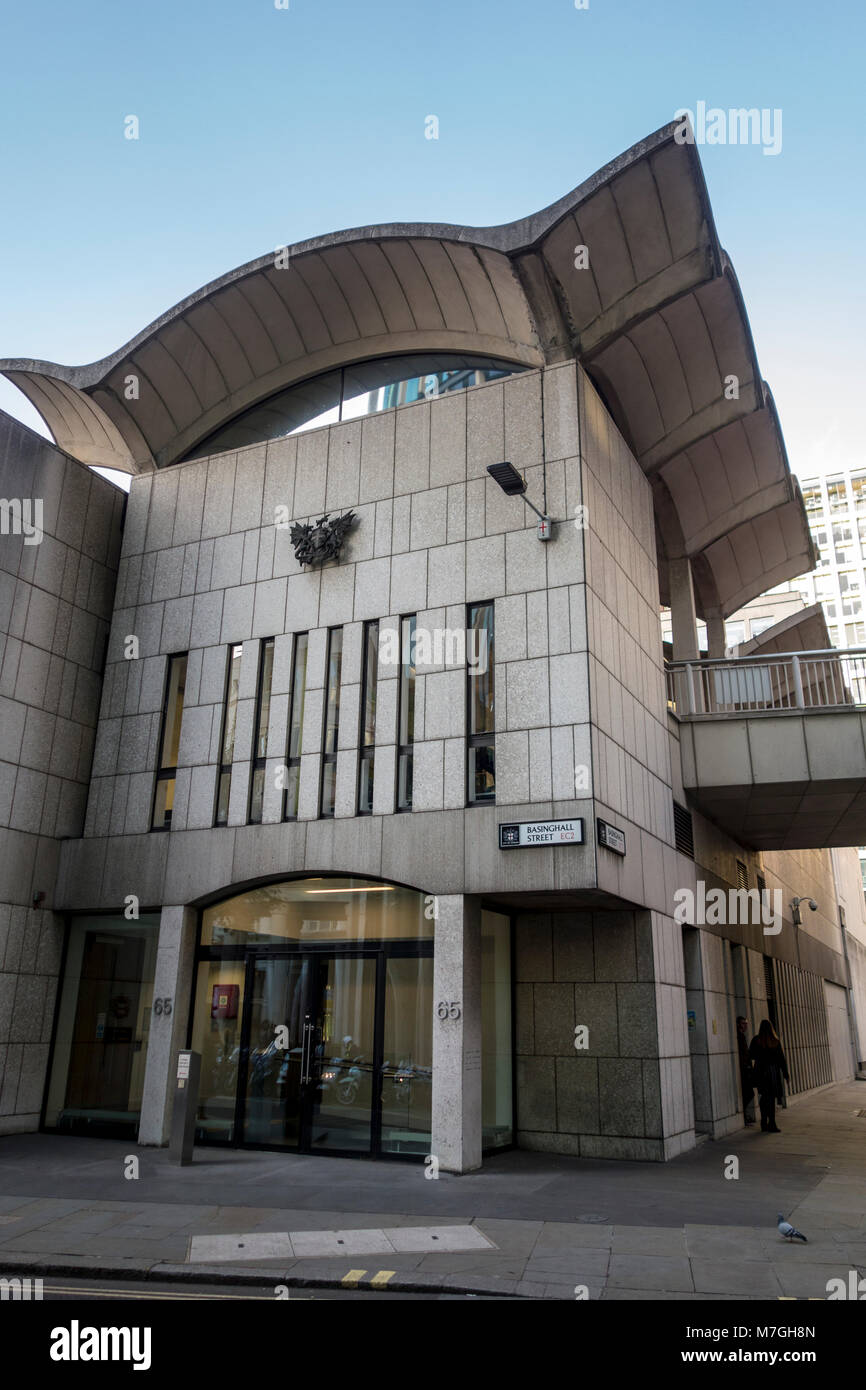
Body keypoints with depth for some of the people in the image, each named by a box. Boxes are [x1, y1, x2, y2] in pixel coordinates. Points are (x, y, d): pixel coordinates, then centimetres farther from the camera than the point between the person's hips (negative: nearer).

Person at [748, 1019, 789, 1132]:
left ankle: (764, 1123, 17)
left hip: (761, 1072, 1)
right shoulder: (775, 1041, -5)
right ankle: (771, 1124, -1)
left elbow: (751, 1056, 3)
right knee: (771, 1097, 2)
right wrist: (785, 1073, 4)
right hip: (773, 1071, -1)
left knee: (764, 1097, 12)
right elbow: (781, 1058, -3)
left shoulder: (756, 1040, -3)